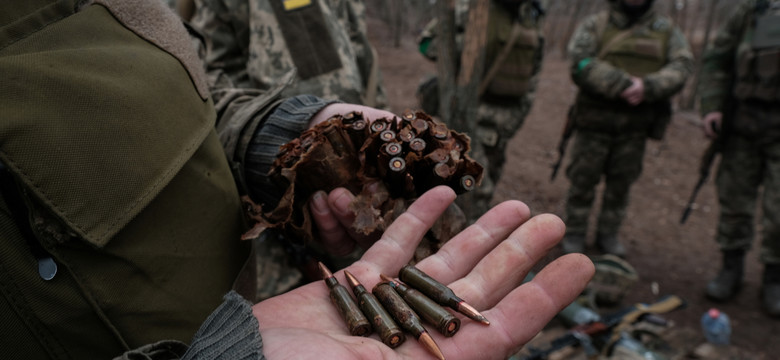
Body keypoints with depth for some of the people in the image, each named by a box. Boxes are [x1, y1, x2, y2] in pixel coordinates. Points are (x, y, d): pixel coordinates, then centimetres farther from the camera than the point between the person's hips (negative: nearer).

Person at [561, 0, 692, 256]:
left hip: (636, 124, 2)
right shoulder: (595, 25, 0)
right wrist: (623, 84, -26)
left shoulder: (667, 30, 8)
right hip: (595, 119, -2)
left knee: (621, 182, 10)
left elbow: (681, 67, -5)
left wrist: (647, 87, -24)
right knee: (583, 179, 4)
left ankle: (608, 235, 26)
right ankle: (574, 234, 19)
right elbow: (581, 65, -15)